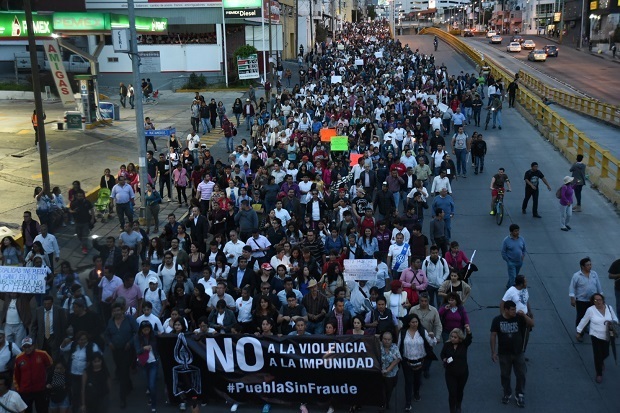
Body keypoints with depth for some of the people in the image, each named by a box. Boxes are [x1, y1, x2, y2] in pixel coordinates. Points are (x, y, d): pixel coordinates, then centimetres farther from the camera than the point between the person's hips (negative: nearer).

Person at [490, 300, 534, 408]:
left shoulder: (519, 318, -7)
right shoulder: (497, 320, -10)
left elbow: (532, 324, -10)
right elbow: (493, 336, -6)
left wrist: (524, 315, -25)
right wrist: (493, 352, -6)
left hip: (518, 353, 1)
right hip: (504, 354, -1)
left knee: (521, 375, 7)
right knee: (505, 375, 13)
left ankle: (520, 395, 25)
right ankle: (507, 394, 32)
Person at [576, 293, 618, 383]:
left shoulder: (609, 308, -4)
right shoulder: (590, 310, -13)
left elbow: (615, 319, 8)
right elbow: (584, 321, -2)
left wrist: (612, 323, -15)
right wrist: (579, 332, 5)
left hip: (607, 336, 3)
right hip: (596, 336, -3)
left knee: (605, 354, 13)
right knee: (597, 355, -3)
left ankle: (601, 361, 51)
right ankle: (599, 374, 17)